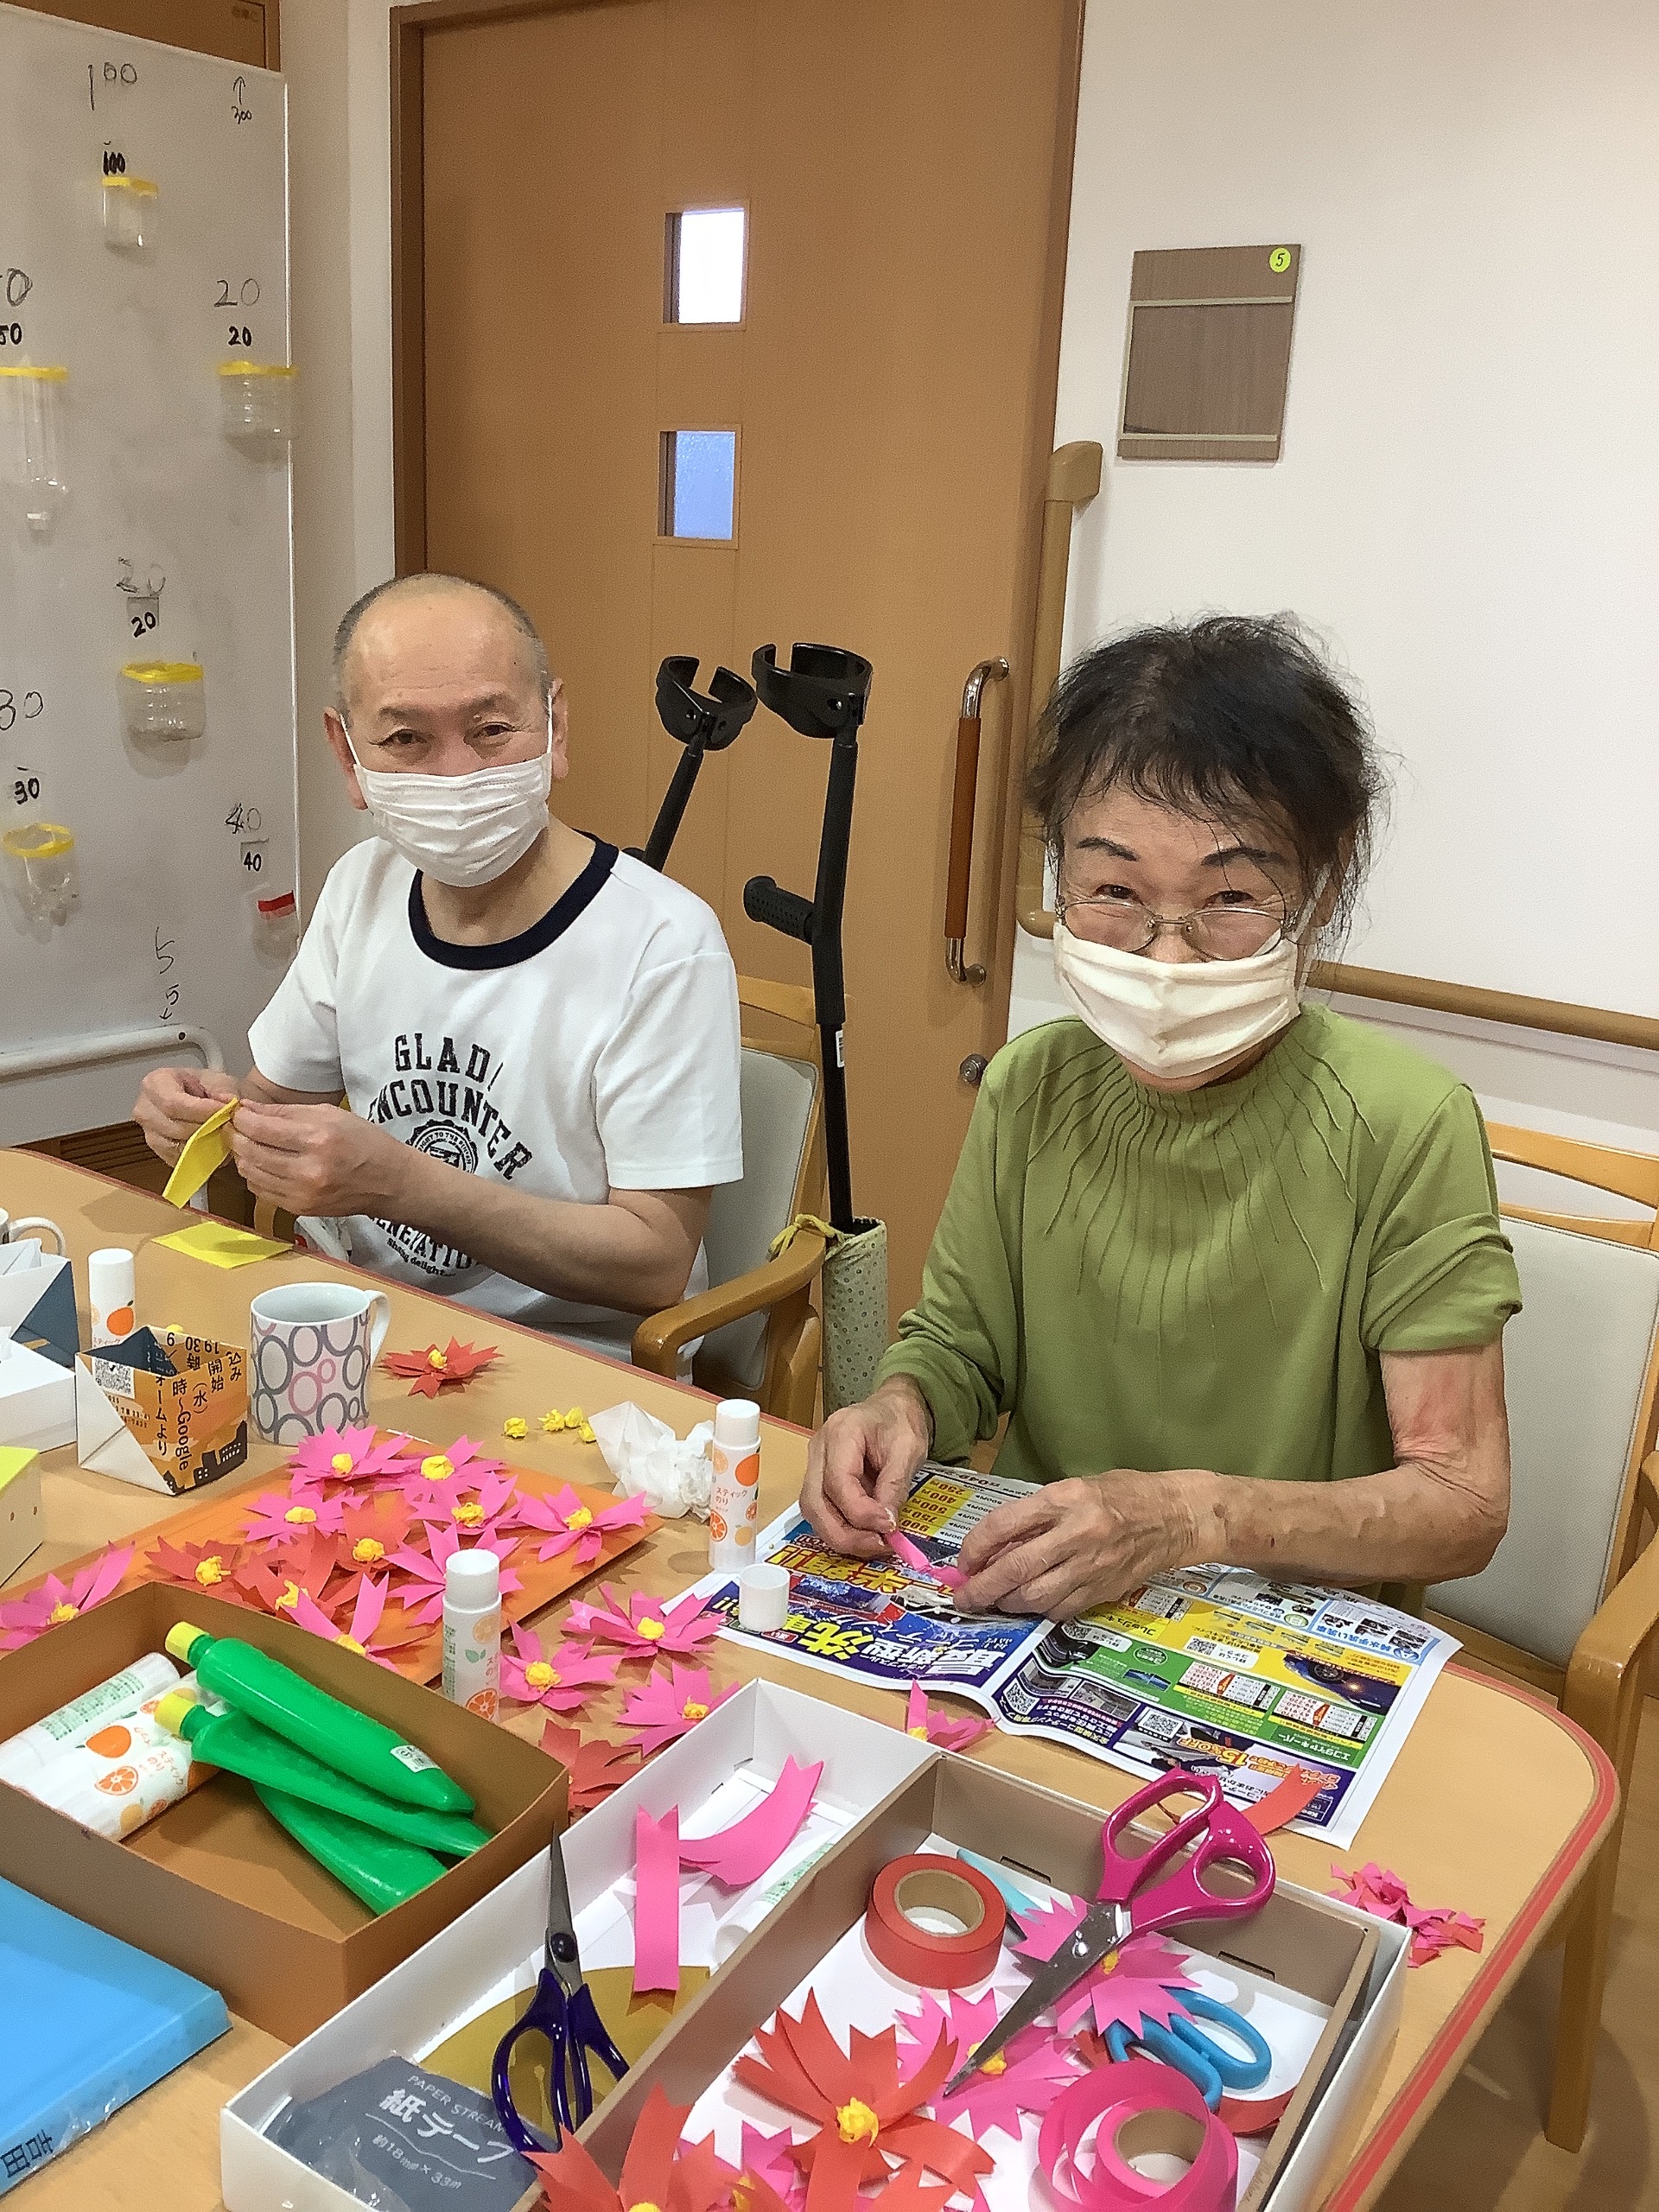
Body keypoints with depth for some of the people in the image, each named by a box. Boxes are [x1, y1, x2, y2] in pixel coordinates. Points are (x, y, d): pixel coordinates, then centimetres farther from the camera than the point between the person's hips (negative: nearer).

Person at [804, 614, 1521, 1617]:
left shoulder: (1403, 1128, -16)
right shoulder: (1029, 1088, -2)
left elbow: (1464, 1502, -14)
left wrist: (1193, 1515, -28)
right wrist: (902, 1407, -14)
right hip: (1027, 1614, 3)